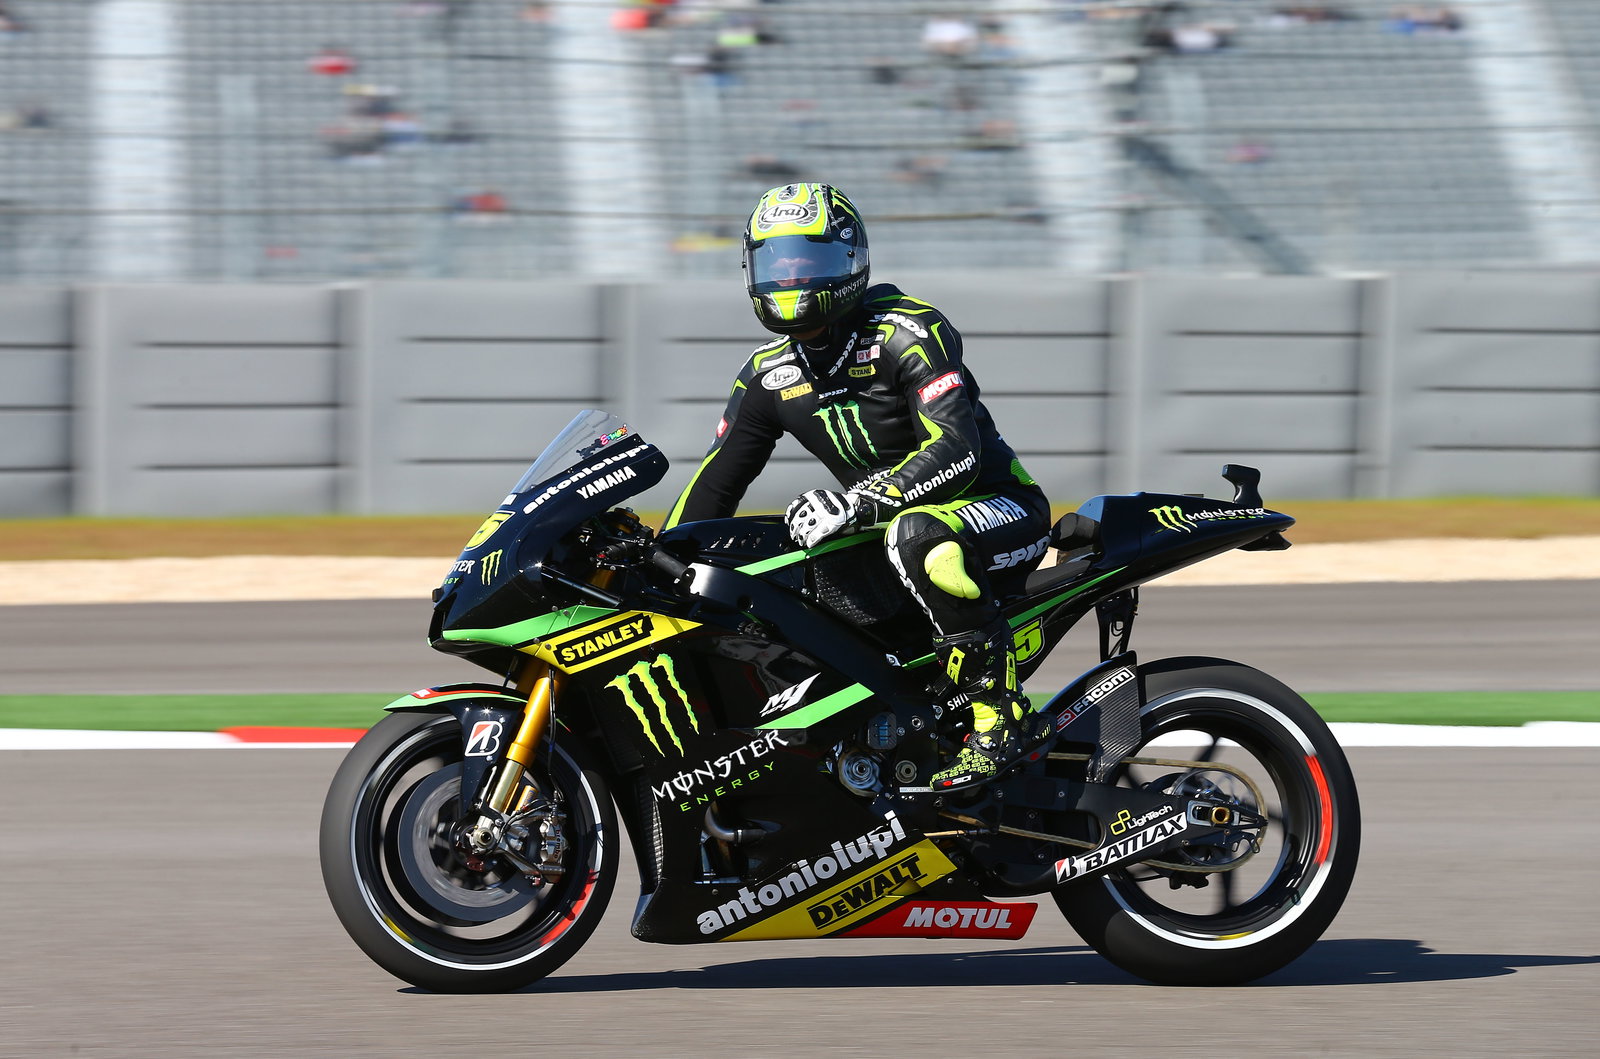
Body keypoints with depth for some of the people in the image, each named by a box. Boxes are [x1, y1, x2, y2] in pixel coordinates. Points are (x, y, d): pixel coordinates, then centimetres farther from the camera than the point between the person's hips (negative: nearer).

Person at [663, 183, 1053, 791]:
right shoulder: (769, 375, 6)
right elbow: (714, 484, 11)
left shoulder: (905, 331, -16)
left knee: (918, 537, -40)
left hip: (1002, 509, -8)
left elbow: (957, 452, -27)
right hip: (883, 531, 8)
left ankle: (1002, 715, -33)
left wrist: (853, 500, -34)